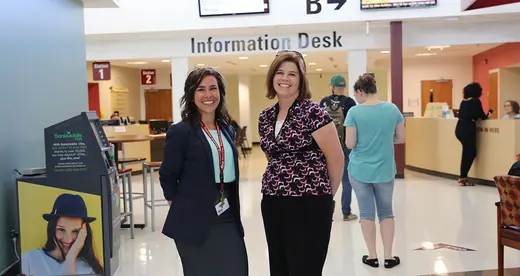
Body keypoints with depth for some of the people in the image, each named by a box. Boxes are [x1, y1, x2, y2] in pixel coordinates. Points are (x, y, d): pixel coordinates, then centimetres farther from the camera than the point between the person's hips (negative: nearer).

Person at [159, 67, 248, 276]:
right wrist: (183, 209, -2)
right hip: (194, 222, -5)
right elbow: (167, 176, -7)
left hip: (228, 219, 5)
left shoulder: (228, 130, 8)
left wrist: (233, 210, 14)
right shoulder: (180, 132, -11)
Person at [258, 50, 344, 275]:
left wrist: (325, 194, 4)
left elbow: (336, 159, -8)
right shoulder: (266, 117, 9)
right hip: (272, 204, 7)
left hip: (308, 204, -6)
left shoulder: (312, 112, -11)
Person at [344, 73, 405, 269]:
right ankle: (389, 257, 18)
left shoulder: (354, 112, -13)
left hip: (359, 170, -2)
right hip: (385, 170, 2)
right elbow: (401, 138, 3)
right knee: (386, 212, 15)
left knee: (366, 212, 10)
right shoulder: (392, 109, -4)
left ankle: (372, 256, 17)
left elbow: (350, 144, -13)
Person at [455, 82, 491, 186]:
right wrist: (487, 116, 21)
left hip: (460, 128, 7)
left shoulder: (464, 101, 15)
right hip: (467, 129, -7)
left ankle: (463, 177, 14)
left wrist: (477, 117, 28)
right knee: (469, 153, 1)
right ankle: (463, 178, 4)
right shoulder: (476, 101, -4)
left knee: (469, 153, 14)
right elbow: (482, 116, -1)